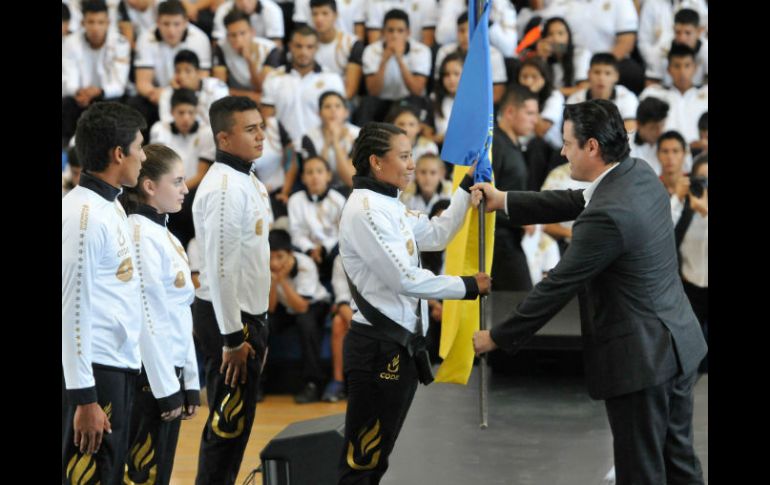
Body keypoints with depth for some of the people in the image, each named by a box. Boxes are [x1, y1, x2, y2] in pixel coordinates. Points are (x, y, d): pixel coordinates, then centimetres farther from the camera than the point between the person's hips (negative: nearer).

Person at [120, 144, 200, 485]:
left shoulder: (165, 236, 15)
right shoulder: (141, 236, -12)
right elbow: (151, 316, -16)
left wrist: (189, 380, 16)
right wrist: (165, 383, -15)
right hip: (149, 376, -9)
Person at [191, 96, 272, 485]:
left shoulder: (250, 182, 12)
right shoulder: (223, 187, -20)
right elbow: (220, 267, -23)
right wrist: (232, 338, -22)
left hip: (249, 314, 10)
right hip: (227, 317, -10)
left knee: (237, 419, 15)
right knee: (229, 420, -4)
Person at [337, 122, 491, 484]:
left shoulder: (388, 206, 12)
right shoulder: (365, 210, -17)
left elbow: (438, 235, 22)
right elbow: (405, 278, -20)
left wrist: (467, 187, 20)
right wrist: (467, 287, -12)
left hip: (401, 343, 10)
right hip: (377, 347, -10)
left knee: (377, 456, 15)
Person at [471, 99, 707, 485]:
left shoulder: (606, 215, -25)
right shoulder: (640, 174, 1)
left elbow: (558, 286, -19)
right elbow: (577, 202, 16)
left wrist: (497, 337, -8)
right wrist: (505, 201, 17)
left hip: (641, 358, -9)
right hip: (677, 343, 9)